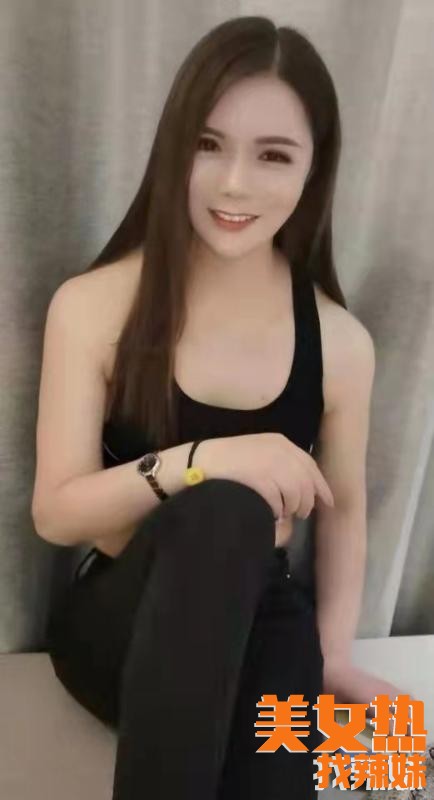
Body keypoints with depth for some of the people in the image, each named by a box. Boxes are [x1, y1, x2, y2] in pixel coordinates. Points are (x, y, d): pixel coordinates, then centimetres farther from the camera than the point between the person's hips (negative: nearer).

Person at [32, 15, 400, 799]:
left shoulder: (340, 343, -5)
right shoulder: (91, 306, -11)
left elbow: (342, 506, 8)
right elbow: (56, 512, -12)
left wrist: (332, 659, 6)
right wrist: (201, 461, -28)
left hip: (261, 621, 1)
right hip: (117, 620, -1)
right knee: (225, 511, -33)